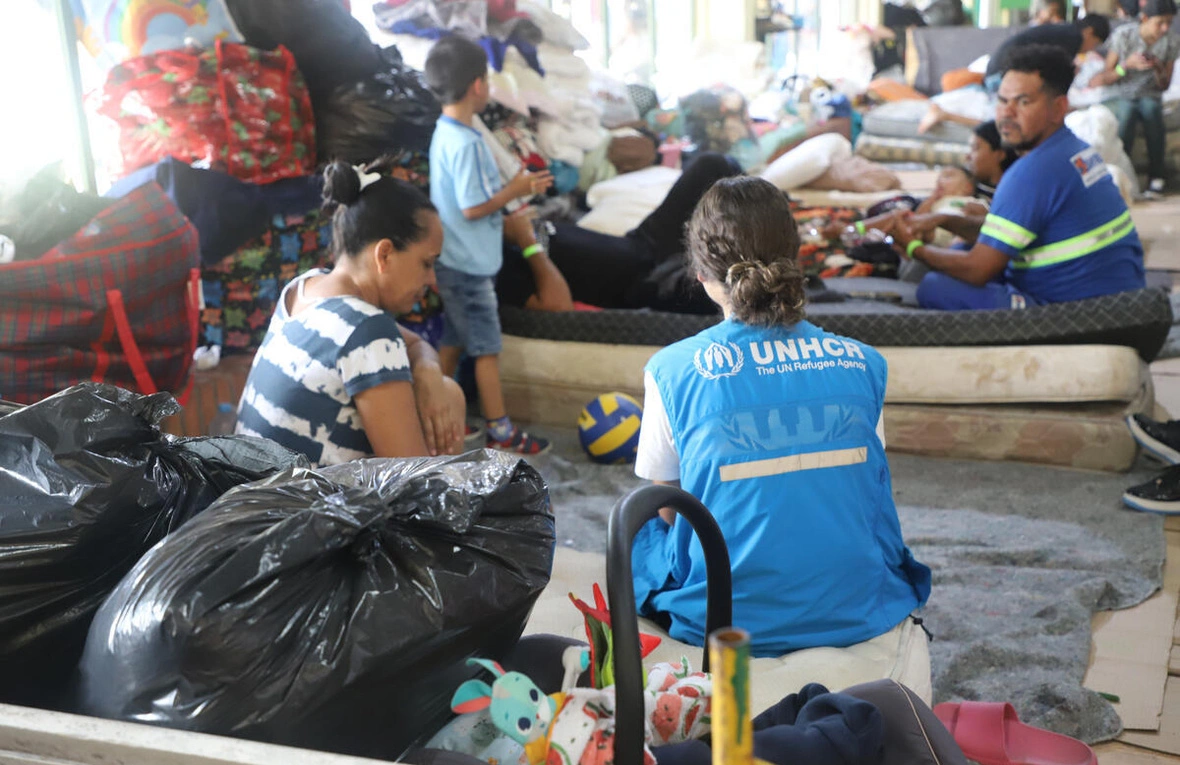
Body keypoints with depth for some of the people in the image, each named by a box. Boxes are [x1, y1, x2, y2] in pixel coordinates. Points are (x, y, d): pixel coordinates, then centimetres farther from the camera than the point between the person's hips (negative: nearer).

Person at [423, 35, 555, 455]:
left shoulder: (444, 133, 8)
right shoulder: (467, 143, -21)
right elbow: (473, 208, -22)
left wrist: (506, 187, 10)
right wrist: (517, 189, -13)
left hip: (452, 262, 9)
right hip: (470, 265, -9)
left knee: (452, 342, 16)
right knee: (487, 348, 0)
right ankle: (501, 432, 9)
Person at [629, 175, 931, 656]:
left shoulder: (673, 370, -10)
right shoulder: (863, 364, -3)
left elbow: (668, 513, 1)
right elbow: (865, 490, 8)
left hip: (724, 622, -3)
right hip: (858, 615, 4)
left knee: (637, 536, 27)